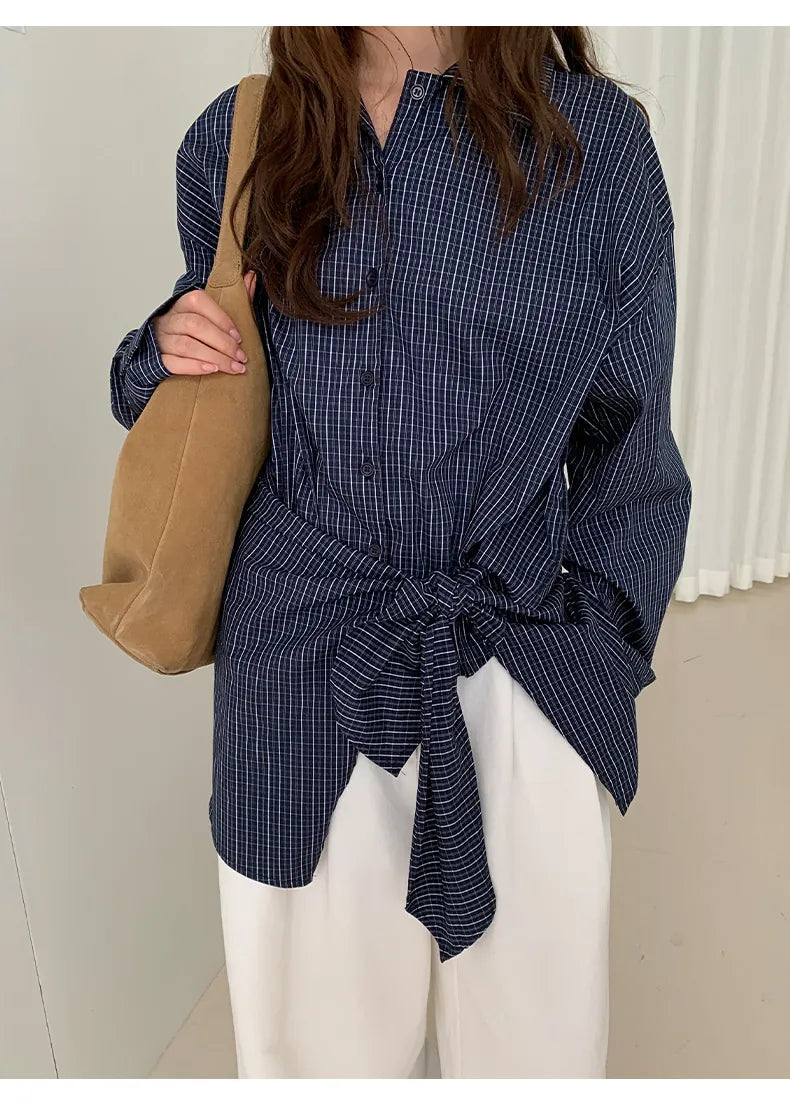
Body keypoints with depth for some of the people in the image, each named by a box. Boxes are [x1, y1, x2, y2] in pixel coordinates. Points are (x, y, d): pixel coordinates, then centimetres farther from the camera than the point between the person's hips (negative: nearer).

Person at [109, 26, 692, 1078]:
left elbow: (629, 437, 2)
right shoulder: (235, 141, 4)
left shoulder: (594, 137, -4)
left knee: (530, 1026, 18)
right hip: (299, 653, 2)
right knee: (320, 1016, 20)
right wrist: (169, 351, -5)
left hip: (517, 671, -1)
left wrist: (598, 646, 2)